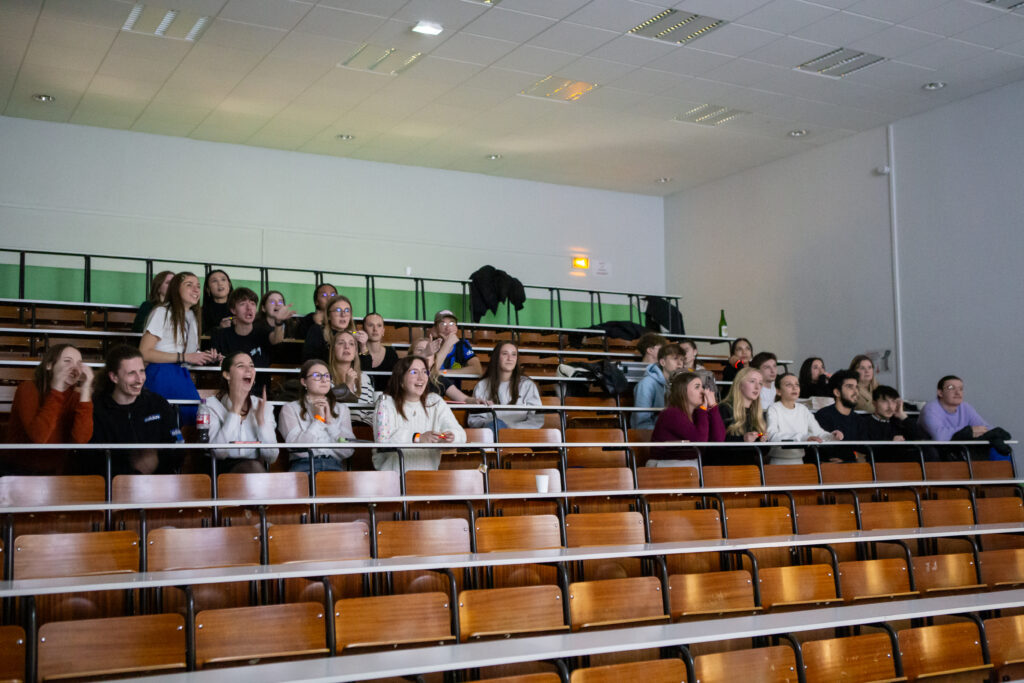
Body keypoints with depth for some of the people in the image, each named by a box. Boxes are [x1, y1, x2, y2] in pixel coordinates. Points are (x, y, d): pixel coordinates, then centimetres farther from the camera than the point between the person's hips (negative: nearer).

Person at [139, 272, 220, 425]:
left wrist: (205, 357, 2)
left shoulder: (192, 317, 20)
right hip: (160, 377, -7)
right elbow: (144, 352, -12)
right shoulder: (162, 312, -3)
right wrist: (184, 357, -13)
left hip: (183, 378, 7)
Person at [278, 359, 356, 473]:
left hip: (334, 465, 1)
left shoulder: (341, 409, 19)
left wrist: (329, 421, 0)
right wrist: (318, 419, -1)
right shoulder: (290, 408, 8)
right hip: (304, 464, -1)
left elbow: (348, 452, 6)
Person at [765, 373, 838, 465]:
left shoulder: (803, 409, 15)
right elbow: (772, 436, -22)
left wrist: (831, 436, -17)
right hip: (779, 462, -6)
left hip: (799, 461, 6)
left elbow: (818, 432, 6)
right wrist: (803, 438, -32)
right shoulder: (773, 409, -5)